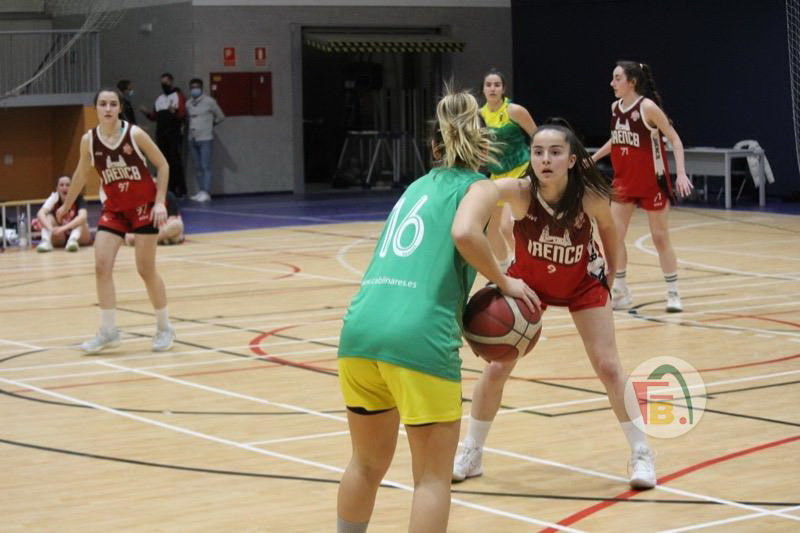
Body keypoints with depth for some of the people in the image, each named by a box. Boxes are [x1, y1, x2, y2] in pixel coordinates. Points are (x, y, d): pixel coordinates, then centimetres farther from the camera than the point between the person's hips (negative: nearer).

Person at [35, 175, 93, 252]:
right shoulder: (54, 198, -14)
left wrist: (63, 228, -50)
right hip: (60, 238, 1)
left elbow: (83, 216, -38)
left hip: (79, 237, -1)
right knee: (48, 216, -20)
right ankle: (45, 241, -40)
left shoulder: (78, 198, -18)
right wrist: (50, 228, -49)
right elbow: (40, 213, -31)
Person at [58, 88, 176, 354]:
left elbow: (162, 165, -7)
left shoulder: (135, 134, -15)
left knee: (146, 270, 0)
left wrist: (160, 202, -14)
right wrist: (66, 206, 19)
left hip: (144, 206, -3)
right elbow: (81, 175, 11)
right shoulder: (89, 140, -6)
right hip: (113, 208, 3)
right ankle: (108, 331, 1)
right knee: (101, 266, -9)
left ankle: (164, 328, 18)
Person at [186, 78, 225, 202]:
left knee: (206, 167, -10)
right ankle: (201, 191, 12)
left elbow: (220, 117, 5)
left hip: (205, 139, -5)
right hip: (192, 139, 5)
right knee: (198, 167, 8)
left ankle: (206, 192, -14)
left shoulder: (209, 101, -4)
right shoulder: (188, 104, 9)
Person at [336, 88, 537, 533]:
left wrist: (462, 309, 29)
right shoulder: (479, 186, 9)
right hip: (417, 338, -6)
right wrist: (504, 282, -1)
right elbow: (464, 233, -13)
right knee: (433, 477, 5)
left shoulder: (420, 186, 27)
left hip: (361, 329, 6)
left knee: (368, 463, 24)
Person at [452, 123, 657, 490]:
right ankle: (471, 454, 19)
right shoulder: (519, 192, -33)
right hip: (527, 282, 0)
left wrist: (611, 274, 3)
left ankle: (641, 454, 13)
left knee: (608, 367, -3)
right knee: (496, 367, 0)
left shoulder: (591, 197, -29)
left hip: (583, 284, 0)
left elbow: (608, 228, -7)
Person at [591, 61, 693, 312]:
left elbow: (675, 139, -15)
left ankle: (673, 293, 12)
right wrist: (592, 159, 23)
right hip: (624, 180, 6)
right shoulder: (615, 107, 2)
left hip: (652, 181, -6)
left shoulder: (648, 107, -17)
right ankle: (620, 291, 12)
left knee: (660, 237, 2)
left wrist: (681, 173, -25)